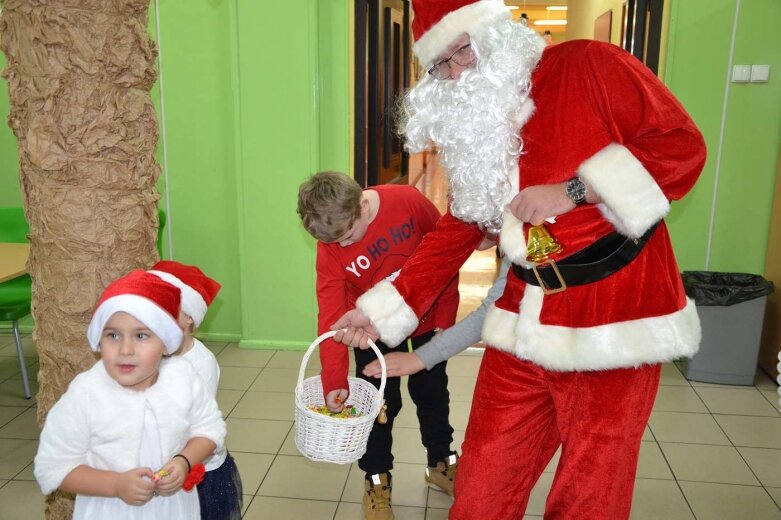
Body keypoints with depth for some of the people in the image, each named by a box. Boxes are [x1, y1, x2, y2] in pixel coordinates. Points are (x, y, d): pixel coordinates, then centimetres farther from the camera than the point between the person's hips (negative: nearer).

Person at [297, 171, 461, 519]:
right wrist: (334, 381, -32)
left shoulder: (408, 202, -26)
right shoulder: (330, 246, -24)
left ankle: (441, 461, 39)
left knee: (432, 393, 16)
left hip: (426, 318, 1)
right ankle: (377, 478, 27)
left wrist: (445, 317, -9)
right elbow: (330, 314, -26)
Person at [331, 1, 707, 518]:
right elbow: (455, 232, 12)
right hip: (525, 325, 5)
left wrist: (572, 191, -17)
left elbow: (683, 144, -8)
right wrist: (383, 310, 6)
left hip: (615, 324, -4)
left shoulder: (589, 66, -6)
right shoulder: (474, 131, 11)